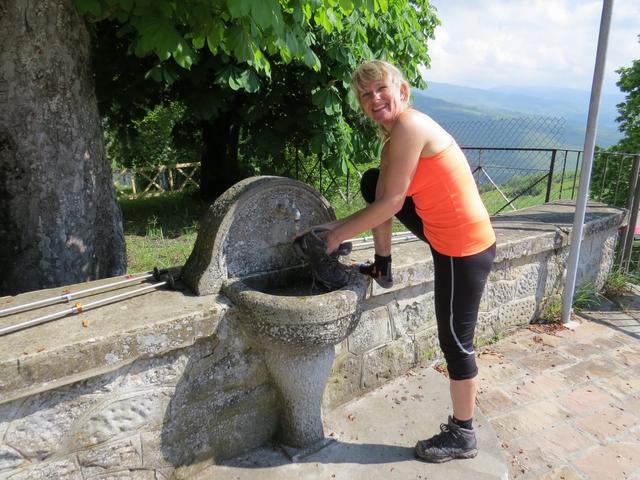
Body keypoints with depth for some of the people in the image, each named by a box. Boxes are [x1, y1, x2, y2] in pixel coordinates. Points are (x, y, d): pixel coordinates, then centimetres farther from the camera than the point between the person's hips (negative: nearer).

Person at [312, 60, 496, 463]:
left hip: (466, 250, -9)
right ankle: (384, 268, 21)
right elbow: (382, 198, 10)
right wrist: (342, 226, 7)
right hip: (447, 235, 9)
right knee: (373, 181, 8)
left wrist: (340, 234, -9)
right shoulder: (396, 132, 9)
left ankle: (462, 436, 25)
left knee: (456, 341, 3)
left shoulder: (410, 126, -20)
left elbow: (390, 204, -20)